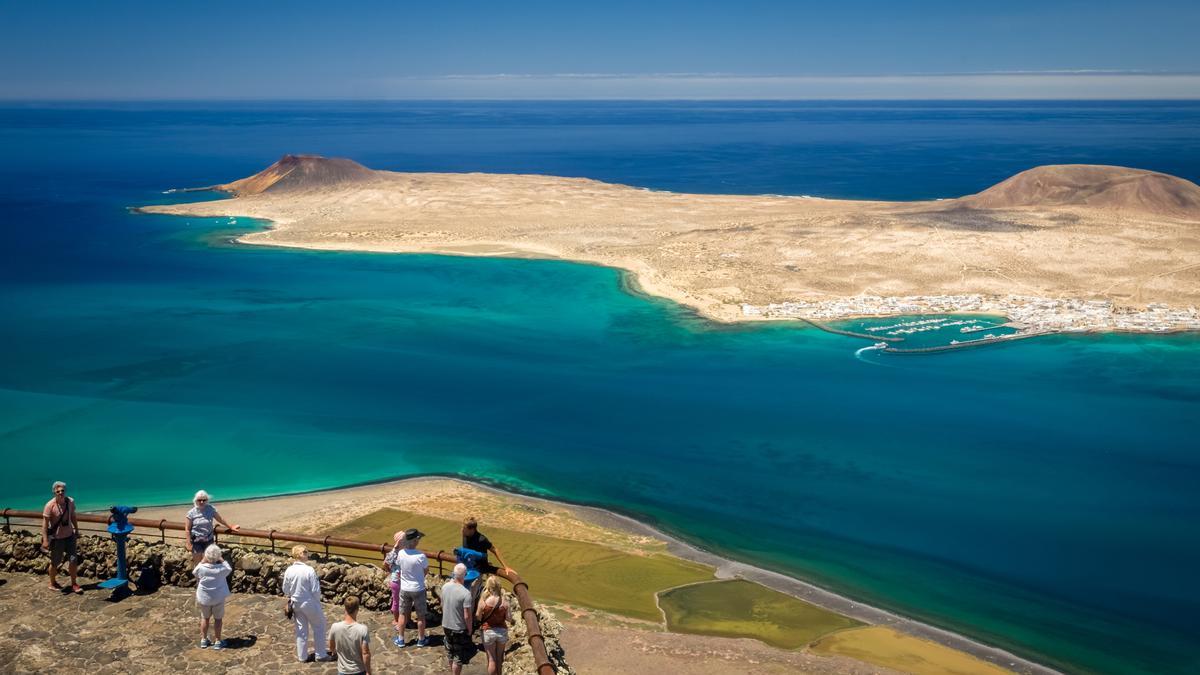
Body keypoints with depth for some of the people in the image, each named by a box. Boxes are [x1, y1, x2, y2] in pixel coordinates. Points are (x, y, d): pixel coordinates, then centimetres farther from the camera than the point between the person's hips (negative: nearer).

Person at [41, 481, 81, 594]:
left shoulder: (70, 502, -4)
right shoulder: (50, 505, -19)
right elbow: (45, 523, -18)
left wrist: (76, 530, 17)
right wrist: (45, 540, -22)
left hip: (69, 535, 4)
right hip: (56, 538, -4)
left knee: (73, 560, 2)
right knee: (55, 563, 9)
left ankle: (74, 584, 14)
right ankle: (52, 583, 32)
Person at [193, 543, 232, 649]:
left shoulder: (201, 568, -18)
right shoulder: (222, 569, -20)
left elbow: (195, 573, 6)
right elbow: (229, 570, 2)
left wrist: (203, 561, 1)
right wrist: (222, 560, 0)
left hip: (204, 598, 2)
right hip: (218, 598, -1)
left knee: (205, 618, 20)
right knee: (218, 618, 13)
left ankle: (203, 640, 30)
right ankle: (218, 641, 20)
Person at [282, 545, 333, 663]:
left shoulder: (289, 571, -9)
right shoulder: (309, 570, -24)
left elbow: (285, 589, 3)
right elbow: (315, 590, -19)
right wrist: (317, 601, 1)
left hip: (296, 604, 5)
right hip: (310, 604, -5)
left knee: (301, 630, 18)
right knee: (319, 627, 14)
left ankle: (302, 656, 27)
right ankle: (320, 654, 20)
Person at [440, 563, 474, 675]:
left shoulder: (445, 587, -9)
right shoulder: (465, 593, -27)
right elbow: (467, 616, -22)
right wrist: (469, 630, -9)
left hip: (446, 625, 7)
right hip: (459, 629, -7)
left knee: (450, 653, 25)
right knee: (459, 657, 10)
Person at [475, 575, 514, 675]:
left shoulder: (483, 601, -18)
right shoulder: (504, 601, -13)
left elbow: (478, 617, -7)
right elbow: (509, 619, -8)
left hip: (488, 632, -2)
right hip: (502, 631, 2)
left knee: (491, 660, 9)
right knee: (499, 658, 21)